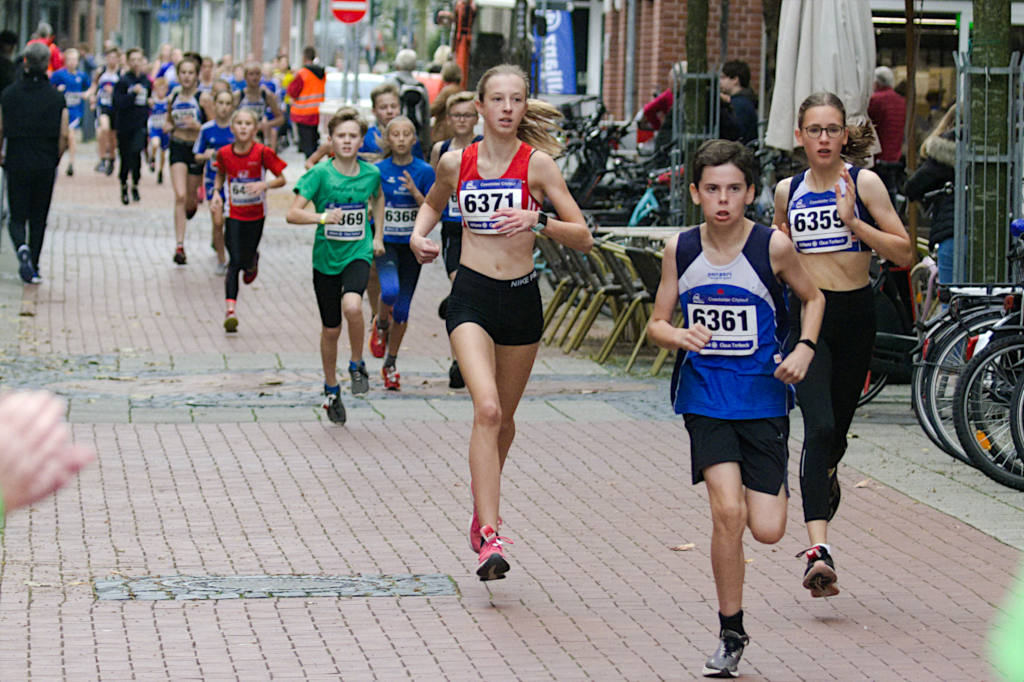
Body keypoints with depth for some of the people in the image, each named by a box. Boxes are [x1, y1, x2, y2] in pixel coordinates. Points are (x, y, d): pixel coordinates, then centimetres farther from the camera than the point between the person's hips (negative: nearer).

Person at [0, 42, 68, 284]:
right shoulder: (56, 97, -5)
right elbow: (63, 135, -6)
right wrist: (55, 160, 10)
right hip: (45, 166, 0)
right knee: (38, 218, 13)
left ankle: (22, 248, -23)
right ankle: (33, 268, 13)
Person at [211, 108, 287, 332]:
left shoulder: (263, 153, -14)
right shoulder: (224, 153, -7)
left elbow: (281, 179, -8)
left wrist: (264, 185, -26)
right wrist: (217, 192, -4)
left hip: (256, 214, 0)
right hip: (234, 214, 0)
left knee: (247, 260, 9)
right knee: (235, 261, -10)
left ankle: (253, 260, 48)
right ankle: (230, 310, -12)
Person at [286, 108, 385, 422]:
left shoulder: (370, 173, -2)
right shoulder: (320, 174, -10)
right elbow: (292, 214, -15)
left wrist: (378, 236, 17)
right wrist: (321, 217, -32)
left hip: (358, 254, 0)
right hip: (326, 257, 0)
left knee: (352, 305, -30)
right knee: (331, 329, 9)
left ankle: (357, 364, -4)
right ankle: (331, 389, 31)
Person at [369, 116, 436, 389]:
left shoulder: (424, 171, -2)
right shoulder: (378, 170, -2)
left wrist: (415, 192, -20)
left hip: (411, 244, 1)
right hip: (384, 243, -1)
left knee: (402, 308, 5)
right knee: (390, 290, -28)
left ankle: (390, 364, 22)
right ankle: (381, 325, 7)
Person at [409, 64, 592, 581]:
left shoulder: (537, 163, -5)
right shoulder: (456, 162, 1)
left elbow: (583, 238, -7)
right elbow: (434, 202, 25)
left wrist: (539, 219, -23)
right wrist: (419, 233, 5)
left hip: (521, 297, 1)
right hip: (472, 296, -1)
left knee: (503, 418, 16)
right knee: (487, 409, -21)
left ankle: (482, 506, 44)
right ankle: (489, 538, -24)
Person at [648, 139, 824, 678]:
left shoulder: (773, 246, -9)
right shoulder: (679, 250, -2)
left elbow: (813, 298, 8)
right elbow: (656, 324, 7)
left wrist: (804, 349, -8)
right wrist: (677, 335, -16)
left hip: (763, 397, -1)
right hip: (705, 397, 1)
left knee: (767, 530, -4)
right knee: (727, 511, -16)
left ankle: (773, 486, 35)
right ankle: (730, 634, 1)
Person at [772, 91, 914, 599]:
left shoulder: (863, 183, -2)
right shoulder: (787, 191, 7)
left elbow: (904, 253, -6)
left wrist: (854, 223, -18)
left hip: (855, 314, 0)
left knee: (838, 427, 14)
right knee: (819, 426, -18)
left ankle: (827, 476, 52)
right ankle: (818, 549, -27)